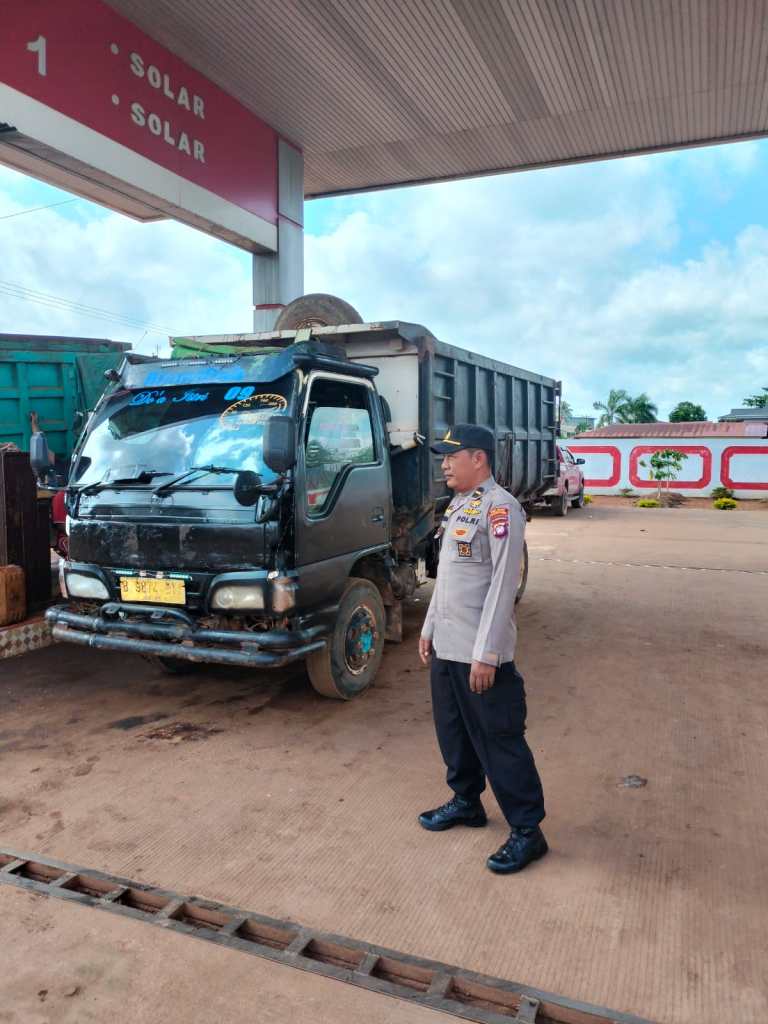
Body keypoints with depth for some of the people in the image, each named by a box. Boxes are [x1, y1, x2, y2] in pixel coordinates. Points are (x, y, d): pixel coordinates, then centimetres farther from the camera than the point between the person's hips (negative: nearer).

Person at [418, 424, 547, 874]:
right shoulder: (458, 506, 13)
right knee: (453, 731, 20)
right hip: (446, 648, 9)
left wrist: (485, 653, -21)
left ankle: (528, 831, 15)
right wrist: (430, 628, 19)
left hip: (480, 655, -9)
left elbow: (503, 585, -20)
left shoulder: (500, 508, -17)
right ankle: (466, 802, 39)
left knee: (500, 740, 1)